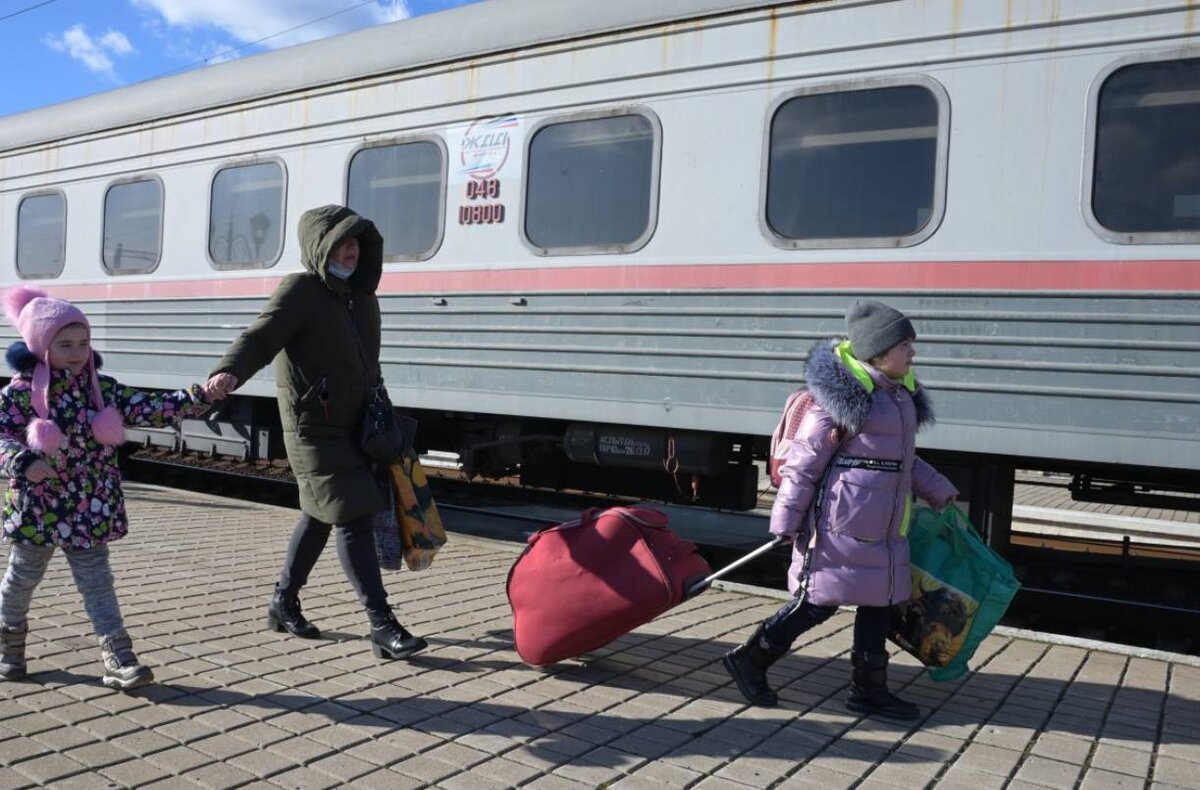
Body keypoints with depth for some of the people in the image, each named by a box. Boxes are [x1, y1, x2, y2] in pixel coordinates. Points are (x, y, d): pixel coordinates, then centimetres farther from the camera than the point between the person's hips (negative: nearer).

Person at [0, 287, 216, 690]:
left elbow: (151, 409, -8)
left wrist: (197, 398, -21)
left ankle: (118, 656, 3)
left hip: (91, 509, 2)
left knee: (96, 580, 4)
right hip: (37, 506, -2)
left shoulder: (103, 390, -1)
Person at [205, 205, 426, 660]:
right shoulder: (300, 291, -12)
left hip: (351, 429, 8)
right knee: (352, 518, -11)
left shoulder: (361, 296, 11)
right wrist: (229, 372, -44)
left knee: (320, 516, 17)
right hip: (313, 430, -8)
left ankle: (284, 603, 34)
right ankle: (382, 626, -6)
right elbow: (260, 337, -24)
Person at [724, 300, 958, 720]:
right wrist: (786, 522, -15)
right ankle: (749, 659, 16)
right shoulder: (843, 394, -16)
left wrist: (940, 492, 25)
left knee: (879, 603, 14)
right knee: (817, 603, -1)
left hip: (885, 531, 9)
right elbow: (804, 461, -15)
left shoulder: (902, 393, 11)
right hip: (840, 527, -9)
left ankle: (869, 689, 28)